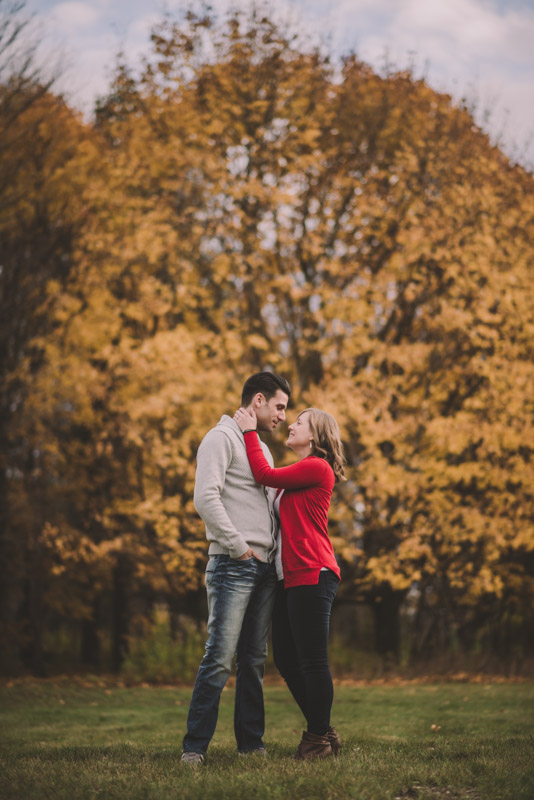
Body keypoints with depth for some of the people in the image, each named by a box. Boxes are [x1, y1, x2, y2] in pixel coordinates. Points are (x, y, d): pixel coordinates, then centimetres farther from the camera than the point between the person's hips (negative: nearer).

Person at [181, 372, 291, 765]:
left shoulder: (262, 448, 23)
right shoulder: (222, 438, -4)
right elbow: (205, 498, -16)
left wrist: (275, 552, 11)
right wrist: (239, 546, -14)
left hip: (265, 568, 8)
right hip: (233, 566, -8)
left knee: (254, 659, 8)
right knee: (220, 657, -12)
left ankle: (251, 744, 13)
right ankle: (195, 747, -8)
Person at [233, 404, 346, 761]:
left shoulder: (317, 468, -7)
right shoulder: (298, 474, 23)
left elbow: (265, 475, -10)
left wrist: (250, 431, -1)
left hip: (312, 575, -10)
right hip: (291, 577, 10)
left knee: (312, 659, -5)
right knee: (287, 659, 11)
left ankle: (320, 738, 3)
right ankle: (321, 731, 21)